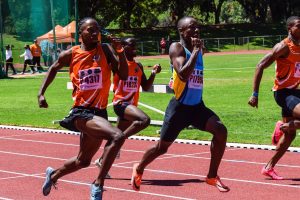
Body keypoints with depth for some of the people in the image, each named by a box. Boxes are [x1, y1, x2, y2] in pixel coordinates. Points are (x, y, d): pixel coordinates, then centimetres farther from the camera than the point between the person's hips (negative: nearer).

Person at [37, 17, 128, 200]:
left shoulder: (106, 50, 0)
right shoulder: (70, 55, -1)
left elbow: (123, 76, -9)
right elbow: (54, 69, 20)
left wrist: (120, 51, -20)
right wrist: (41, 93, 14)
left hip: (99, 112, 4)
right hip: (81, 111, -4)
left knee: (84, 160, 20)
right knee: (118, 136, -29)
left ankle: (53, 175, 48)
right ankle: (98, 184, -20)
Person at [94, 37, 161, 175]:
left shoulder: (139, 66, 15)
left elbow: (146, 87, 18)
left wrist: (153, 73, 4)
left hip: (132, 105, 8)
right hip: (121, 103, -8)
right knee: (144, 119, -30)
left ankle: (101, 161, 29)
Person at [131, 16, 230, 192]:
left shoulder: (199, 48, 9)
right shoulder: (177, 48, -14)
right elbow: (183, 76, -30)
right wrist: (195, 51, -27)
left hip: (197, 106, 6)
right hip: (180, 107, -6)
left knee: (221, 130, -17)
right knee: (162, 147, 6)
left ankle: (212, 176, -5)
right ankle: (139, 169, 36)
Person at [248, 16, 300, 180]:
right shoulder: (284, 47, -16)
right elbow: (261, 66, -20)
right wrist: (255, 94, -24)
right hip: (283, 92, -9)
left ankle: (269, 168, 21)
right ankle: (283, 127, -2)